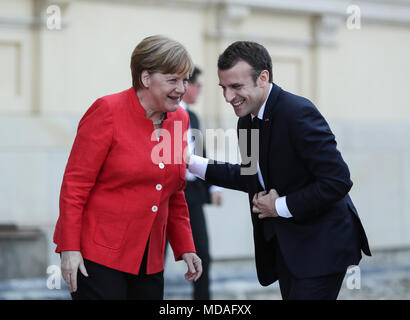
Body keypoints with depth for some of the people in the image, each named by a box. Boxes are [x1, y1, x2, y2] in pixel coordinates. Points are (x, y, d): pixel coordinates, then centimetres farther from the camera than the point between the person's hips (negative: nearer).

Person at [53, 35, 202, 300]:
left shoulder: (179, 119, 8)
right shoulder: (108, 111, -11)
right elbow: (74, 184, -10)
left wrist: (185, 247, 11)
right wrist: (69, 248, -14)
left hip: (150, 257, 6)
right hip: (98, 254, -6)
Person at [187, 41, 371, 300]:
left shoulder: (298, 113, -21)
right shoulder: (247, 120, 7)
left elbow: (337, 180, -25)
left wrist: (281, 206, -18)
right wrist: (193, 163, 12)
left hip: (320, 243, -9)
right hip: (284, 245, 9)